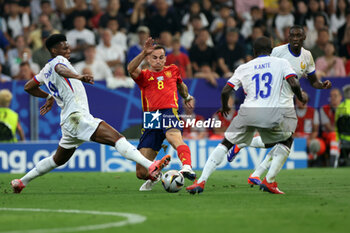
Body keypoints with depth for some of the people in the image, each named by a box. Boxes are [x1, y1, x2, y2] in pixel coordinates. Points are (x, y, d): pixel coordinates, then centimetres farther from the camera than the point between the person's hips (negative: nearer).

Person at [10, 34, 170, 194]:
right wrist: (78, 77, -48)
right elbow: (60, 69, -29)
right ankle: (151, 167, -44)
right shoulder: (58, 60, -3)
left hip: (68, 121, 10)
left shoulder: (46, 70, 22)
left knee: (58, 160, 27)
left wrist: (49, 97, 47)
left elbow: (28, 87, 35)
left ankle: (22, 182, 31)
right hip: (77, 116, -10)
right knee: (117, 138, -26)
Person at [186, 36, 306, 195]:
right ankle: (269, 181, 11)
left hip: (247, 111, 1)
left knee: (225, 144, 16)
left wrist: (224, 107, 33)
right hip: (271, 113, -1)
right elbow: (294, 84, 0)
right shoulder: (281, 63, 14)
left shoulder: (244, 68, 17)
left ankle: (201, 181, 2)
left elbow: (225, 91, 13)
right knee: (286, 140, 26)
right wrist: (301, 98, 21)